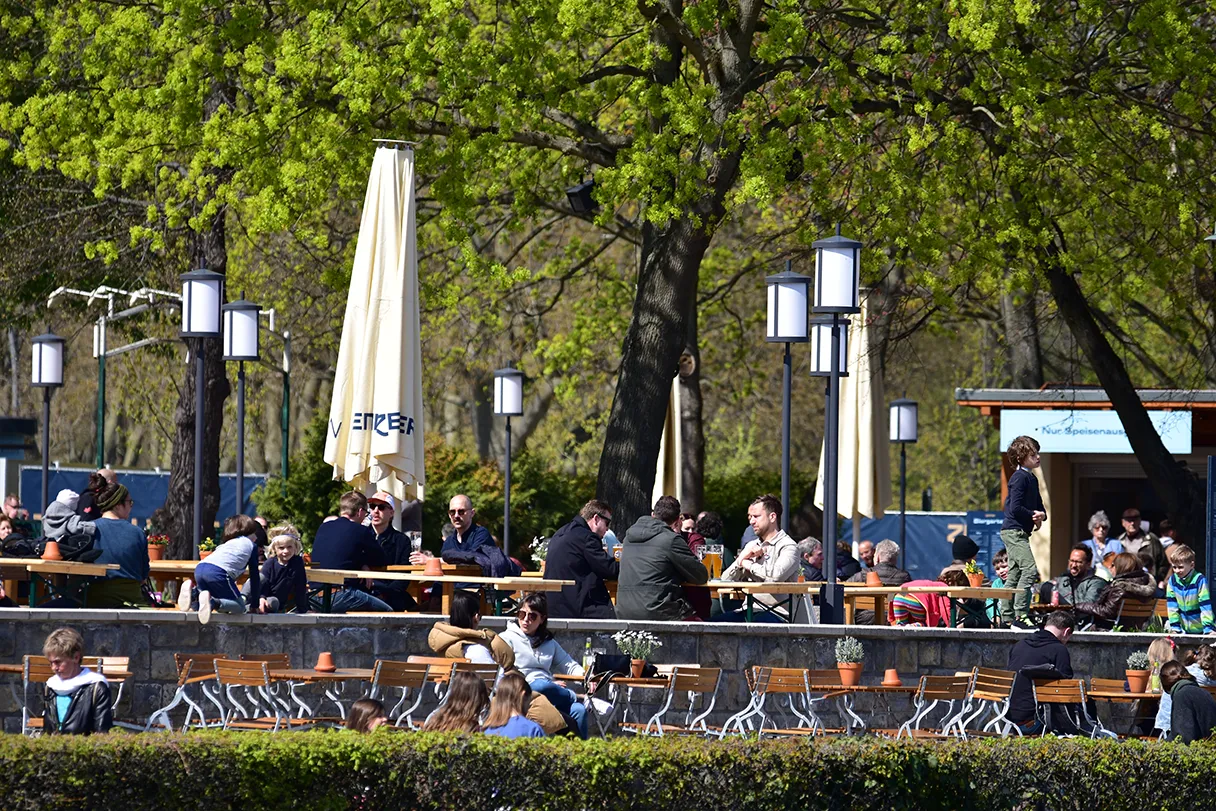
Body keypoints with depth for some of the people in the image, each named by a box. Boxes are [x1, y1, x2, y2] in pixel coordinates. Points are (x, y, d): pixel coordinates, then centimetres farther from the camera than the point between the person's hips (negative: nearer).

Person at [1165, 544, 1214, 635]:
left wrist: (1208, 628, -21)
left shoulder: (1200, 580, -17)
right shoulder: (1172, 581, -4)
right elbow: (1171, 605, 1)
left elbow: (1206, 606, -18)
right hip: (1184, 630, 4)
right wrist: (1175, 627, -2)